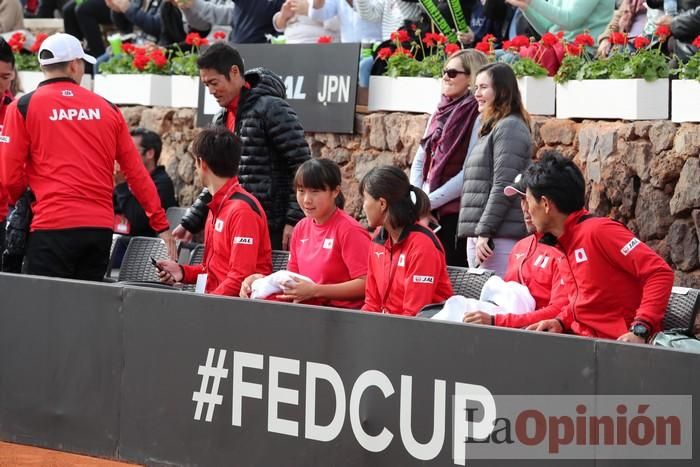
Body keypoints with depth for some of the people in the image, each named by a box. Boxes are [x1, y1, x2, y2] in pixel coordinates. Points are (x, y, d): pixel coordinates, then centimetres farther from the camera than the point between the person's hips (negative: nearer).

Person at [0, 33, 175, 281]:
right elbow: (136, 172, 11)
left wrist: (21, 200, 21)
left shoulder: (24, 107, 2)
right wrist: (161, 224, 17)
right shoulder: (106, 108, 11)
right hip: (101, 227, 4)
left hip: (53, 226, -4)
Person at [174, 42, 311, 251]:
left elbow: (302, 168, -12)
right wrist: (190, 223, 15)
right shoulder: (221, 120, 16)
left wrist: (293, 221, -17)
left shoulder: (271, 110, -9)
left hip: (271, 231, -8)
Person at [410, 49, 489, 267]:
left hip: (455, 211, -7)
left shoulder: (477, 117, -9)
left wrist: (430, 201, -13)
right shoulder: (440, 113, 13)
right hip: (428, 213, 7)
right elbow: (420, 160, 17)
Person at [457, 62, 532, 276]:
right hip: (479, 234, 10)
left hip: (499, 237, -10)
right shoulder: (493, 128, 22)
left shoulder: (510, 128, -8)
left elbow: (503, 187, -16)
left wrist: (485, 231, -19)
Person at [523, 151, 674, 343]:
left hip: (619, 344, -8)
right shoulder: (566, 244, 12)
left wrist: (640, 330, -26)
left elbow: (660, 273, -18)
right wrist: (561, 322, 3)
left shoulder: (598, 230, -14)